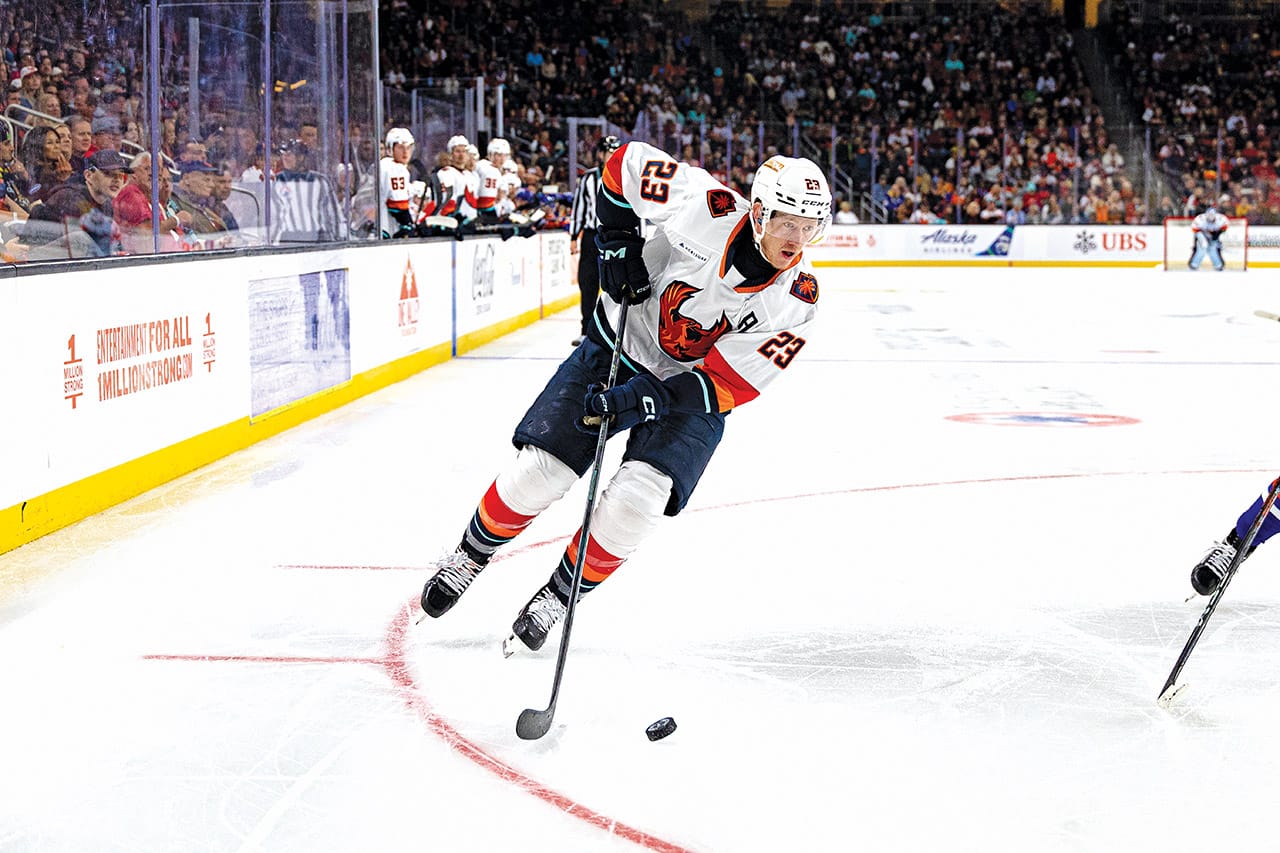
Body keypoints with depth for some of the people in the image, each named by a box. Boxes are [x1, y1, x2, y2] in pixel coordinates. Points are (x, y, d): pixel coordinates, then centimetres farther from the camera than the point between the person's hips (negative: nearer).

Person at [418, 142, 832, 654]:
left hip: (692, 392, 0)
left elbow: (730, 385, -22)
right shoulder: (709, 207, -24)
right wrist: (616, 243, -15)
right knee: (538, 472, -6)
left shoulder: (796, 300, -20)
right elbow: (626, 162, -8)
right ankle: (470, 556, 23)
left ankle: (559, 596, 5)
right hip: (617, 350, 0)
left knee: (633, 503, -20)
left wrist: (648, 398, -32)